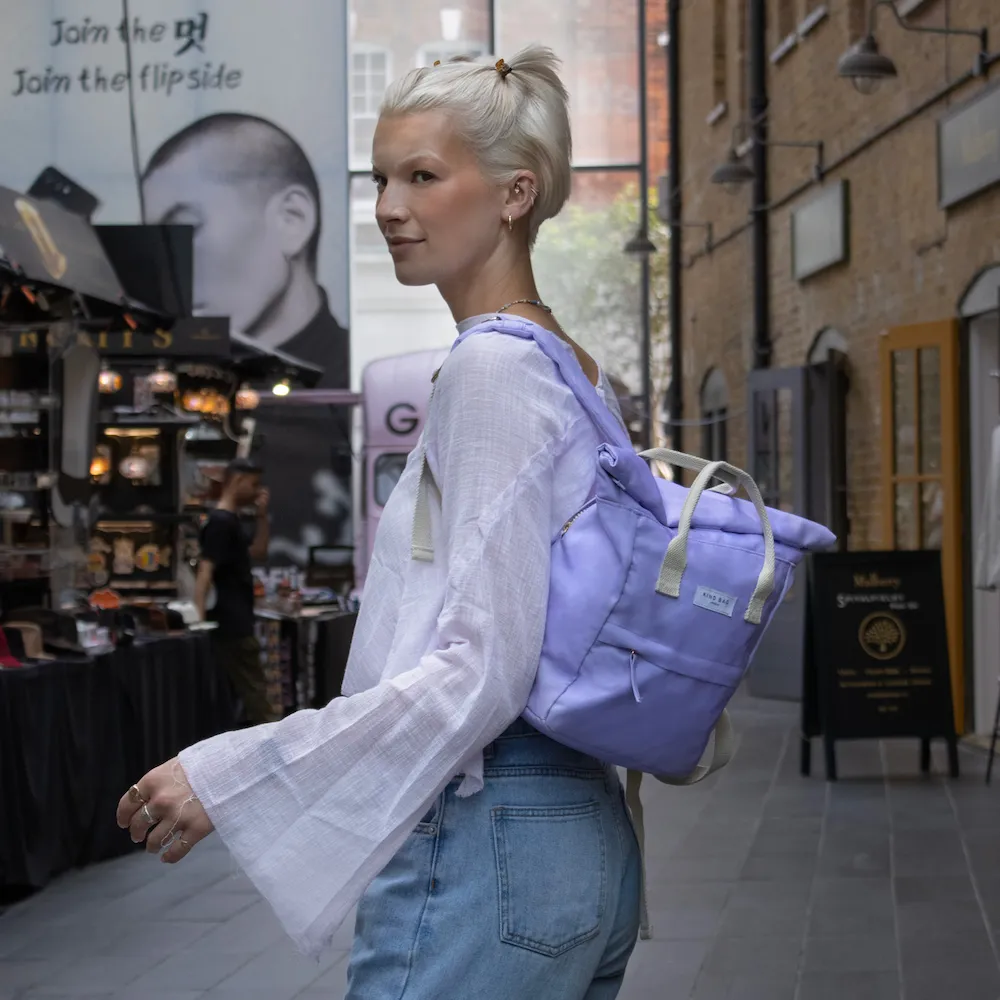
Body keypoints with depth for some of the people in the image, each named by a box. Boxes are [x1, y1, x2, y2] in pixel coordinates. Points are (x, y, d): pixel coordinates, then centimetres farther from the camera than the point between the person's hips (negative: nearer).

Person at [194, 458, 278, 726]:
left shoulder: (231, 521, 16)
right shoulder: (220, 522, -15)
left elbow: (258, 552, 26)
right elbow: (205, 572, -23)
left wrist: (262, 515, 13)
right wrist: (199, 619, -30)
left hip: (237, 623, 10)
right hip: (232, 626, -10)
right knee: (254, 692, -7)